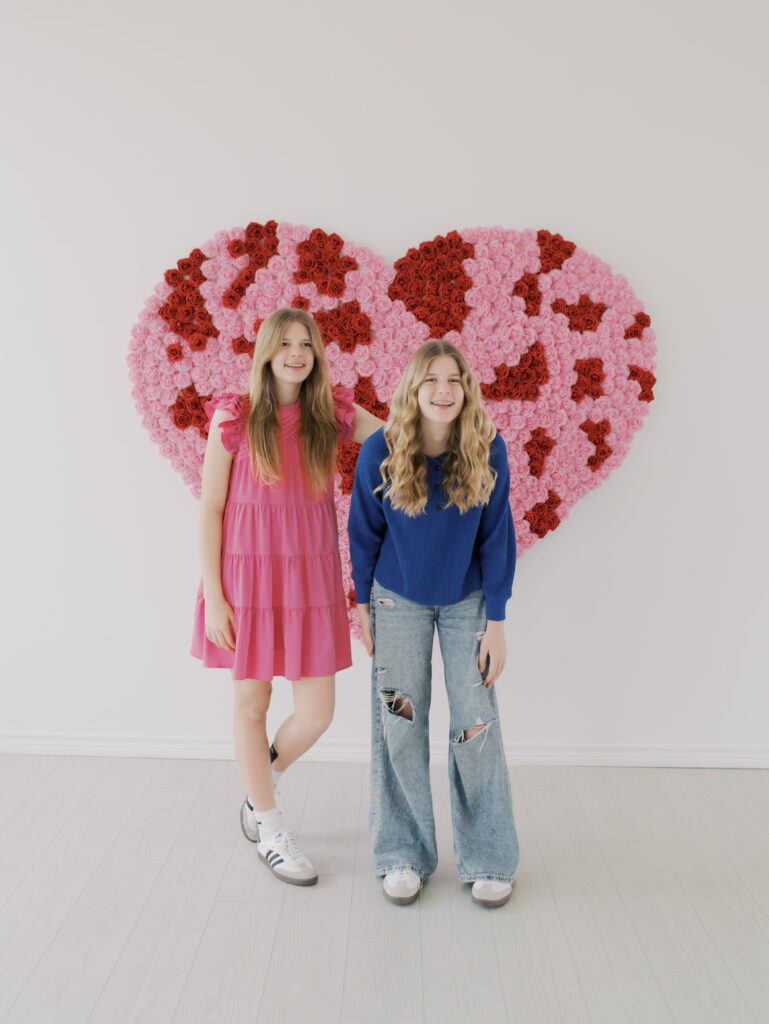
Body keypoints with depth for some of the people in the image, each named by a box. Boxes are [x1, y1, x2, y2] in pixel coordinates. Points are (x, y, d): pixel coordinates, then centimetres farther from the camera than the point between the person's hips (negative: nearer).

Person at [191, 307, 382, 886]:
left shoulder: (332, 415, 3)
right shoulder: (234, 419, -5)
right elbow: (210, 511, -4)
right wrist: (213, 596, -7)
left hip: (310, 578, 3)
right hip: (248, 575, -2)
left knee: (317, 712, 4)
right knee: (252, 704, 11)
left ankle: (260, 790, 37)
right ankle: (270, 829, 33)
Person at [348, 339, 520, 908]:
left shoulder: (488, 449, -15)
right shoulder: (381, 451, -16)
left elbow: (496, 536, -8)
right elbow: (365, 530, -2)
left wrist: (496, 621, -8)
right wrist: (363, 603, 3)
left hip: (467, 600, 0)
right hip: (399, 600, 0)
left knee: (476, 722, 1)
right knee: (399, 723, 4)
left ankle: (489, 860, 21)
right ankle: (404, 855, 23)